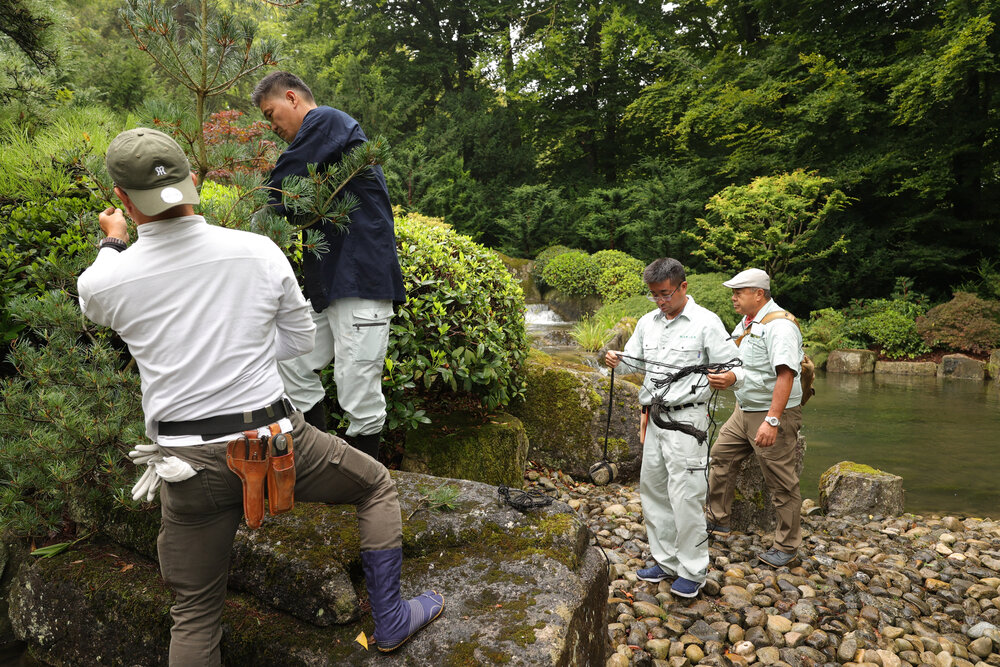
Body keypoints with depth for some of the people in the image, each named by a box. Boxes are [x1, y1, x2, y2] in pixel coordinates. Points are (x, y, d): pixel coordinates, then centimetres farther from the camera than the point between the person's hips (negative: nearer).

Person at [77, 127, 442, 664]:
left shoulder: (101, 282, -6)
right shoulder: (258, 251, -8)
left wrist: (113, 244, 38)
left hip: (189, 464, 2)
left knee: (194, 613, 19)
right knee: (377, 485, 24)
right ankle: (390, 620, 30)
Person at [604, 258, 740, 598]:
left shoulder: (706, 322, -6)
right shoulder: (647, 322, 13)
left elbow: (731, 366, -6)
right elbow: (634, 360, 21)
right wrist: (616, 360, -1)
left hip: (687, 418, -7)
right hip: (655, 416, 7)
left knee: (686, 496, -5)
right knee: (652, 490, 13)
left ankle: (693, 571, 12)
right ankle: (666, 560, 29)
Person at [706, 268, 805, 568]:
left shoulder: (780, 326, -20)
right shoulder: (747, 322, 10)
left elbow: (785, 375, -28)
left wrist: (772, 420, -33)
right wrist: (730, 378, -10)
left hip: (774, 414, -9)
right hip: (744, 410, 10)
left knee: (781, 482, 1)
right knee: (721, 457, 16)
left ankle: (786, 546, 16)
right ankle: (717, 520, 32)